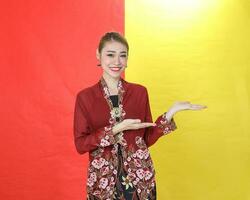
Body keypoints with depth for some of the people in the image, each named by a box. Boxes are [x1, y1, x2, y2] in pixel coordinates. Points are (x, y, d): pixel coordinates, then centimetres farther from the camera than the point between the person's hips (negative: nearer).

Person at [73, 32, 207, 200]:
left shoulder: (140, 92, 1)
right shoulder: (85, 97, -4)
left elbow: (147, 139, 3)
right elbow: (80, 145, -8)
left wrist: (171, 112, -6)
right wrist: (116, 129, -17)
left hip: (140, 177, 2)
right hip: (103, 178, -1)